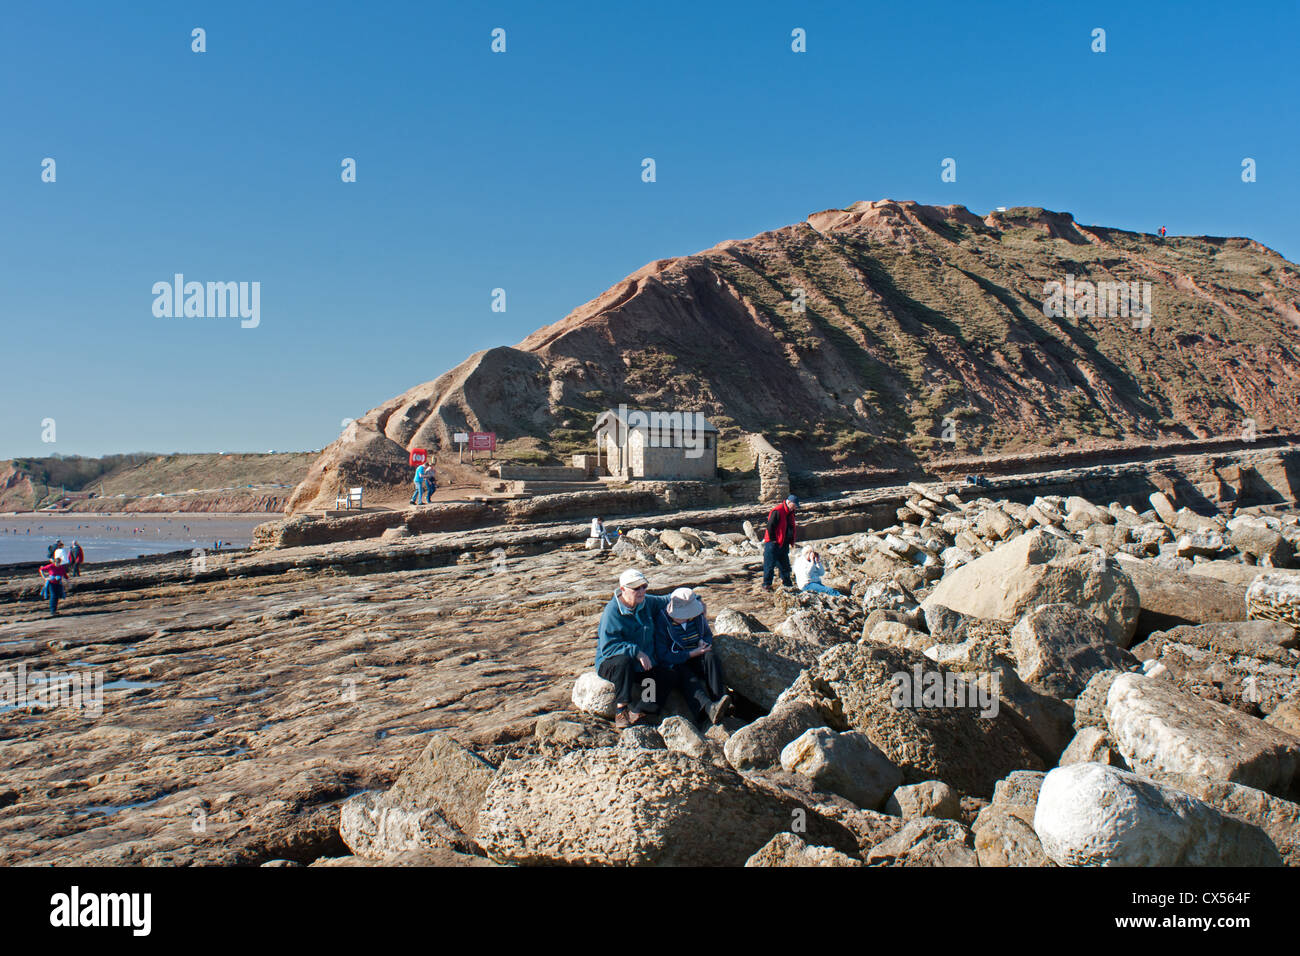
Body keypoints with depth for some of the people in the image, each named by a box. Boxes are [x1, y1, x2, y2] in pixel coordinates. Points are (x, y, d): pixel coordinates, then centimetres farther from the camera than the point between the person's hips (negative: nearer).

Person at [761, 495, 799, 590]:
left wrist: (791, 541, 15)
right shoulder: (777, 511, -18)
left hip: (784, 544, 8)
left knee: (785, 565, 15)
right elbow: (770, 526, -19)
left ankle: (786, 582, 26)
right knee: (770, 565, -4)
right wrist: (773, 539, -16)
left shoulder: (790, 513, 10)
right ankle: (766, 584, 1)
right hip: (773, 544, -8)